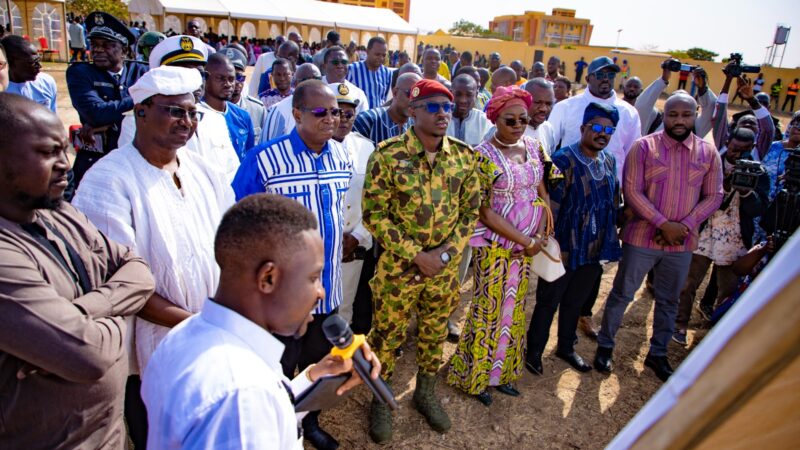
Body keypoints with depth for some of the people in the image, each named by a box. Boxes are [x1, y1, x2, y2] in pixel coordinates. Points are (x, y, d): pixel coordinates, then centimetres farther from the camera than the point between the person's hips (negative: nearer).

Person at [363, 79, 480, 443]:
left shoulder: (464, 156, -2)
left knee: (434, 334, 20)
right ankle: (381, 400, 38)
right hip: (398, 267, -3)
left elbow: (470, 210, 3)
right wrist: (416, 254, -17)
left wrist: (446, 251, -10)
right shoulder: (388, 154, -14)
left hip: (445, 268, 4)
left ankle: (426, 393, 45)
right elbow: (374, 214, -14)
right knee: (387, 335, 13)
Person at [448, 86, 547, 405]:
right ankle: (472, 375, 26)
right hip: (495, 245, -6)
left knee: (514, 309, 15)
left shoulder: (533, 147, 4)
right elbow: (484, 211, -16)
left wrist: (541, 235, -2)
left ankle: (500, 372, 34)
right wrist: (525, 240, -14)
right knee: (488, 309, 5)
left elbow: (542, 191, 11)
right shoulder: (483, 155, -14)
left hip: (525, 245, 6)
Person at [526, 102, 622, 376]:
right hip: (564, 248, -6)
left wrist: (609, 243, 12)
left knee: (575, 302, 22)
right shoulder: (564, 160, -17)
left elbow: (613, 203, 13)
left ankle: (566, 348, 41)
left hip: (595, 250, 7)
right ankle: (534, 352, 28)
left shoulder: (609, 162, 5)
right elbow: (550, 204, -19)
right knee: (548, 302, 9)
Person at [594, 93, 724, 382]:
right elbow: (632, 191, -12)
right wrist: (664, 224, -18)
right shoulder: (643, 147, -7)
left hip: (682, 243, 4)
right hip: (642, 238, -3)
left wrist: (685, 225, -12)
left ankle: (657, 353, 34)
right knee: (622, 294, 7)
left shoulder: (708, 152, 3)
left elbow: (714, 196, 3)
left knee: (669, 301, 16)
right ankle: (605, 346, 24)